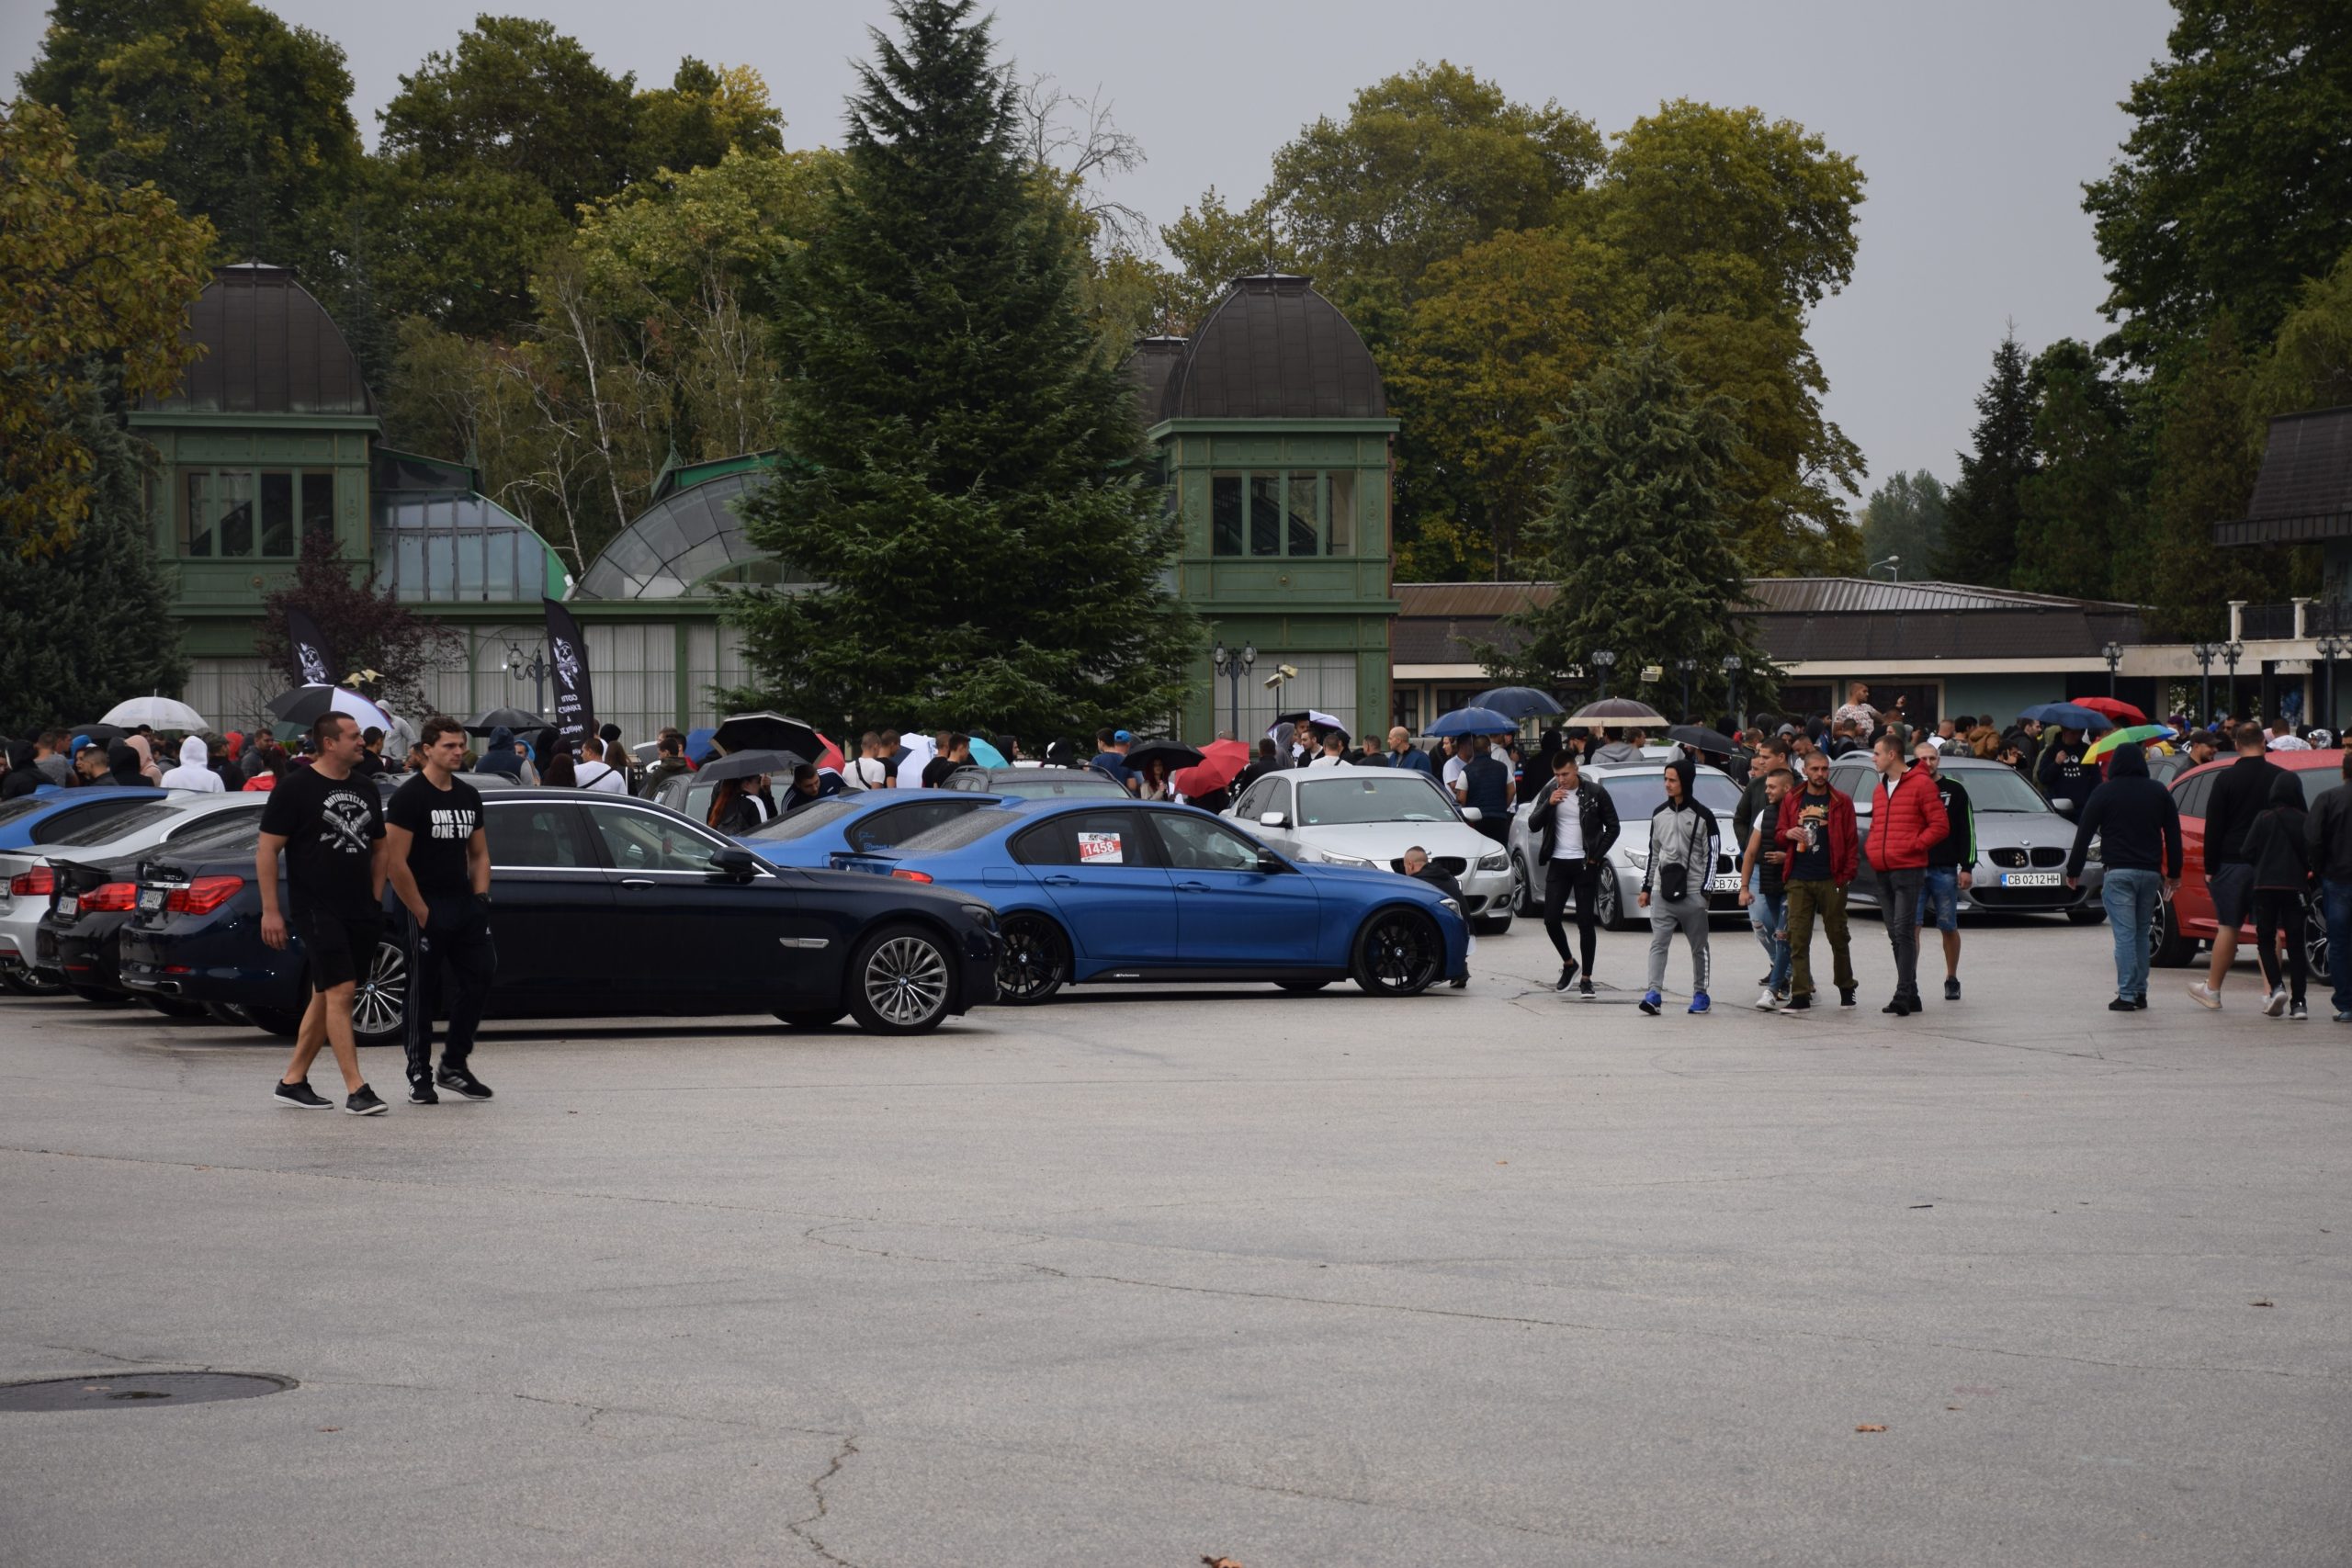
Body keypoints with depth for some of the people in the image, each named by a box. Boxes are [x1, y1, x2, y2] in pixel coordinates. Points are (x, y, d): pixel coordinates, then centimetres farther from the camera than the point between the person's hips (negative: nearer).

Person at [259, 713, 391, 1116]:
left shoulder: (365, 790, 13)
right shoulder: (295, 788, -6)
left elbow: (379, 848, 23)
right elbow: (267, 851, -6)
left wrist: (375, 899, 13)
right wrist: (270, 911, -11)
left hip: (360, 913, 7)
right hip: (316, 910, -7)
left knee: (325, 996, 11)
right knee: (340, 992, -13)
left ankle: (293, 1080, 21)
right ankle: (356, 1090, -14)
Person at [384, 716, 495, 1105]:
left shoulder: (469, 796, 13)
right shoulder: (409, 797, -10)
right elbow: (394, 863, -14)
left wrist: (481, 898, 7)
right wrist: (422, 913, -15)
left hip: (465, 906, 7)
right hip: (427, 907, -7)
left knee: (481, 976, 3)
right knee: (424, 992, -1)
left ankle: (453, 1065, 16)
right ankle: (420, 1078, 7)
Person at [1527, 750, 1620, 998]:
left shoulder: (1595, 793, -4)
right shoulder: (1550, 793, 5)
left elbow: (1613, 828, 2)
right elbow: (1533, 825, 1)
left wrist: (1596, 857, -6)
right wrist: (1549, 804, -16)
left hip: (1585, 865, -3)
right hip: (1558, 864, 3)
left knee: (1586, 923, -3)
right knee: (1550, 919, -2)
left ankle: (1585, 978, 4)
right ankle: (1569, 963, 21)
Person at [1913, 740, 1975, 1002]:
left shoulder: (1955, 790, 5)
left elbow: (1967, 831, 3)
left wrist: (1967, 868, -3)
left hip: (1945, 870, 0)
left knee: (1949, 928, 8)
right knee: (1912, 925, -9)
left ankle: (1952, 980, 21)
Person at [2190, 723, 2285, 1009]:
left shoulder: (2226, 779, -5)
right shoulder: (2282, 778, 2)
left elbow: (2214, 827, -4)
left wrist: (2209, 867, 0)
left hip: (2233, 863, -1)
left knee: (2228, 927, 6)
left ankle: (2212, 989, 16)